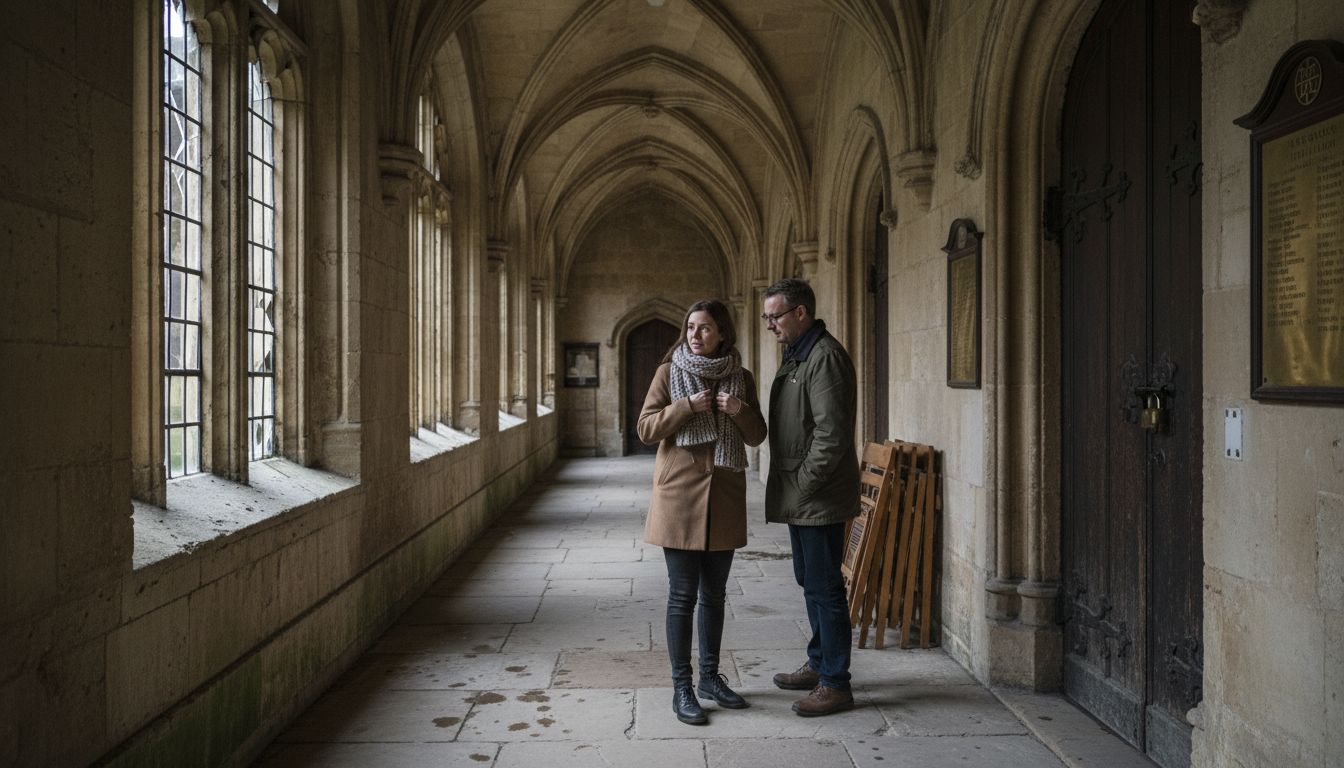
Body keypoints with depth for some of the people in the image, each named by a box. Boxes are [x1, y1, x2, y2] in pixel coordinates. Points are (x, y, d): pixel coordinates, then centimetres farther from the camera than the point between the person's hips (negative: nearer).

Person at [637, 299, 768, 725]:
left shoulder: (741, 378, 7)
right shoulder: (669, 372, -1)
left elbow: (757, 436, 9)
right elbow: (645, 428, -5)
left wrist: (739, 411, -12)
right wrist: (687, 406, -18)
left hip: (724, 498, 4)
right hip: (680, 494, -3)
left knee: (714, 593, 14)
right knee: (683, 595, 0)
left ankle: (710, 675, 28)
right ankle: (681, 687, 10)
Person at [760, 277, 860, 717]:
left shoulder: (825, 357, -17)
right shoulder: (796, 355, 16)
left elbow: (831, 434, -23)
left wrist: (802, 484, -17)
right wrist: (789, 489, 13)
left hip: (820, 498, -10)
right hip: (800, 498, 10)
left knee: (824, 587, -2)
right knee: (810, 582, 19)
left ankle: (835, 684, 9)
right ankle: (819, 664, 34)